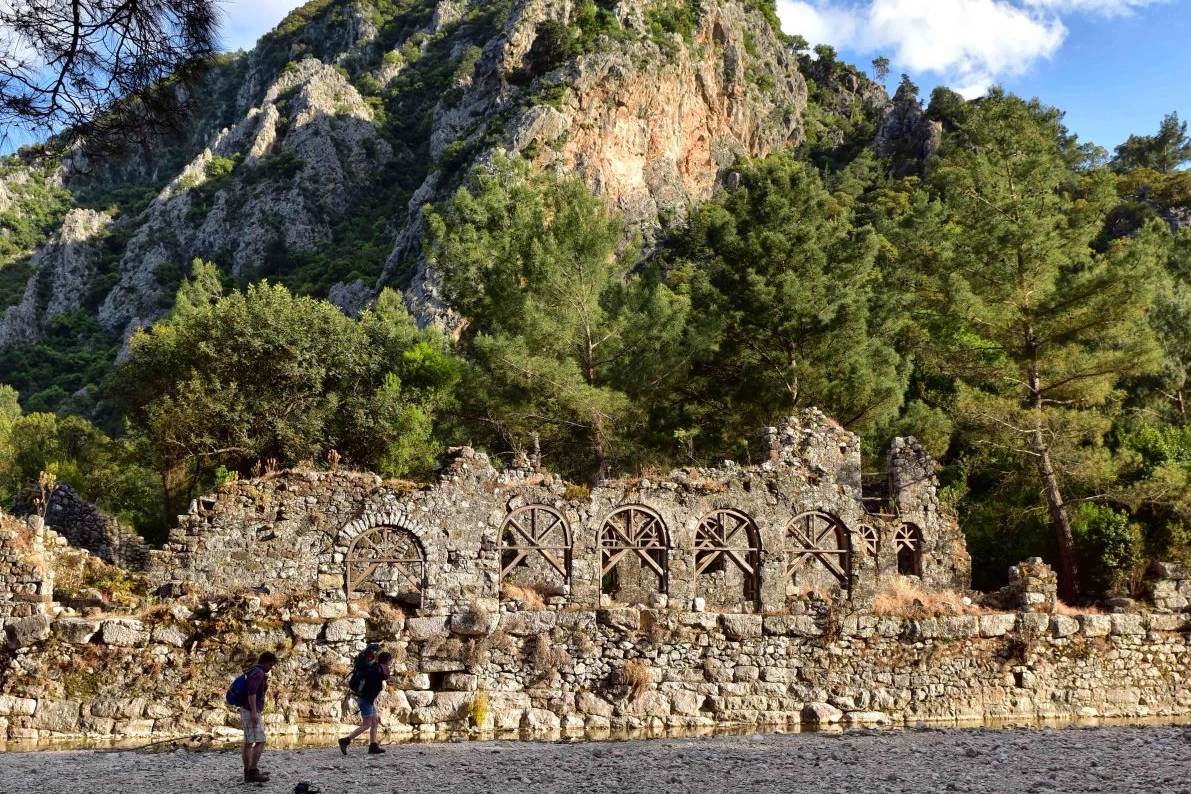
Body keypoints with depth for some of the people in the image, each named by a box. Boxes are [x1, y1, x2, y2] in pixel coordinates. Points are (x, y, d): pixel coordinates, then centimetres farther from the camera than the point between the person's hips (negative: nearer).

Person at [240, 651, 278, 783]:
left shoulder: (252, 671, 19)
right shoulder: (258, 672, -13)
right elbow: (251, 692, -25)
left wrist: (265, 681, 13)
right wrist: (254, 712, -27)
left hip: (246, 711, 11)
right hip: (251, 711, -11)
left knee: (248, 743, 9)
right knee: (260, 742, -12)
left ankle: (248, 773, 11)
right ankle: (253, 772, -16)